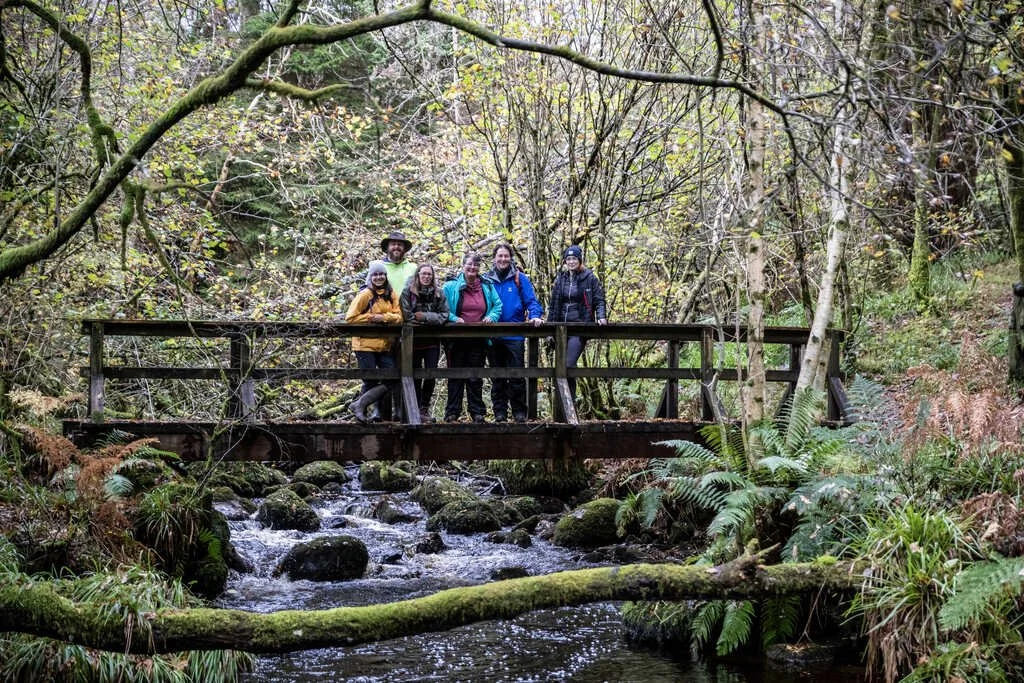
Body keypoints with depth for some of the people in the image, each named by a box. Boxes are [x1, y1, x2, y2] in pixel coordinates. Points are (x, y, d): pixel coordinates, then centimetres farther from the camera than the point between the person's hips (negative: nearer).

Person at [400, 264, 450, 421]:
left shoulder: (439, 294, 5)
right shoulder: (408, 292, -3)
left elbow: (444, 315, -3)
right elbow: (407, 315, -12)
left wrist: (424, 316, -15)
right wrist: (431, 319, -11)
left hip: (432, 341, 2)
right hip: (413, 339, -2)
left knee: (431, 375, -2)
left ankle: (425, 406, 13)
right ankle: (417, 408, 14)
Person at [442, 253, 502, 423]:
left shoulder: (487, 287, 8)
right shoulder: (451, 287, 0)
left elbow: (498, 305, 13)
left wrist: (491, 317, -6)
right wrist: (454, 318, -16)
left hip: (479, 340, 2)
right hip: (457, 337, -2)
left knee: (476, 377, 7)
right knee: (455, 376, 2)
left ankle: (477, 412, 11)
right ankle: (452, 412, 5)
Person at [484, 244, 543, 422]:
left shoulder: (520, 279, 4)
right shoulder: (487, 279, 10)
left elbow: (531, 301, 1)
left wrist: (535, 316, -16)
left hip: (515, 335, -2)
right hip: (493, 336, 2)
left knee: (517, 376, -4)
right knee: (497, 377, 7)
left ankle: (519, 412, 3)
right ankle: (499, 411, 13)